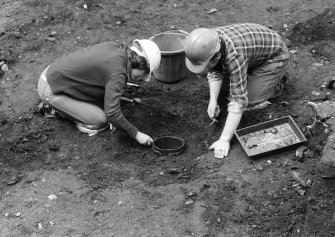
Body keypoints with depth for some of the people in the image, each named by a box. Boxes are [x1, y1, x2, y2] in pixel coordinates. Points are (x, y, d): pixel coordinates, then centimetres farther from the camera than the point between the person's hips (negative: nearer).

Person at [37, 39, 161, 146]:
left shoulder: (114, 47, -2)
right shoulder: (118, 73, -27)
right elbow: (112, 113, -28)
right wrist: (136, 134, -18)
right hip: (51, 89, -9)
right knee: (100, 121, -9)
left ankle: (56, 105, 15)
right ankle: (54, 106, 4)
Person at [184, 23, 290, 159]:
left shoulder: (234, 56, -43)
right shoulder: (209, 41, -22)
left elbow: (239, 102, -42)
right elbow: (215, 72, -8)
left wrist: (224, 140, -43)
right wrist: (213, 100, -22)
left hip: (274, 56, -7)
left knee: (248, 102, -12)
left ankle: (278, 80, 10)